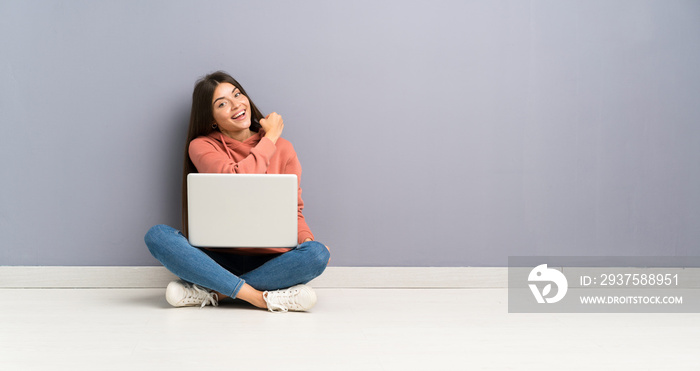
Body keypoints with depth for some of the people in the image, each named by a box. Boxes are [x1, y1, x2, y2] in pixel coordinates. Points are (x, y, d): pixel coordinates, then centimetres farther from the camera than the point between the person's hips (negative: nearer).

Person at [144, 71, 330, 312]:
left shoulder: (282, 149, 8)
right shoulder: (202, 147, 2)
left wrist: (307, 239, -14)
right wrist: (270, 136, -3)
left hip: (269, 262, 1)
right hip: (218, 259, -1)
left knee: (317, 253, -29)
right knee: (157, 236, -26)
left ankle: (211, 292, -22)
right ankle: (263, 298, -31)